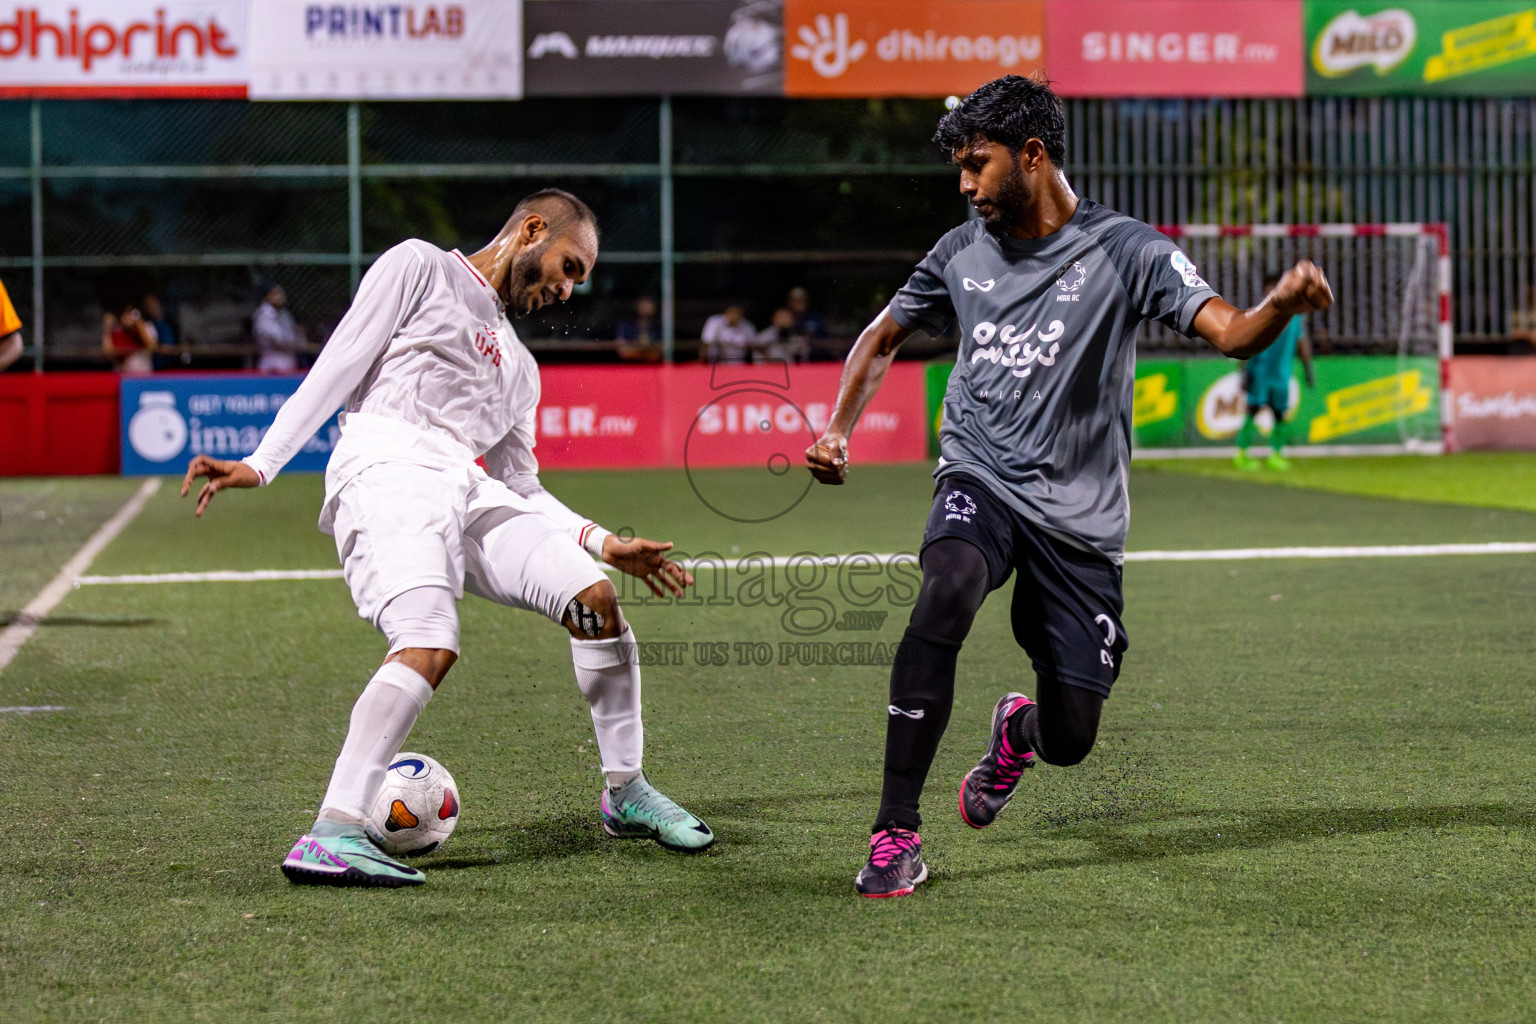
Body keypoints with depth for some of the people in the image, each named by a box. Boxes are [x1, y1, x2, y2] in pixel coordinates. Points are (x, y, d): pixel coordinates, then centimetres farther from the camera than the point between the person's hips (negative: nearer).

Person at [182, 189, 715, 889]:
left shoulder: (519, 367, 33)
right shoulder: (420, 266, 13)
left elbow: (522, 488, 29)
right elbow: (338, 367, 3)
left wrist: (602, 542, 16)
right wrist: (262, 463, -7)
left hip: (472, 490, 7)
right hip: (390, 466, -7)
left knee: (595, 598, -8)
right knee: (431, 647, -28)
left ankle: (626, 794, 8)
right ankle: (330, 837, -33)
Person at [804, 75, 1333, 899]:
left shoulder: (1125, 250, -5)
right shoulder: (961, 253, 7)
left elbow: (1230, 333, -15)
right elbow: (882, 338, 22)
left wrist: (1283, 304, -38)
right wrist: (836, 430, 6)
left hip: (1077, 515, -1)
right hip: (980, 483, 1)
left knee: (1070, 738, 0)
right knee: (946, 590, -35)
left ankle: (1018, 728, 42)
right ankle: (896, 833, -29)